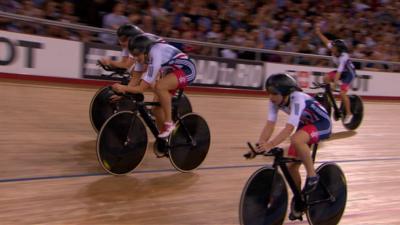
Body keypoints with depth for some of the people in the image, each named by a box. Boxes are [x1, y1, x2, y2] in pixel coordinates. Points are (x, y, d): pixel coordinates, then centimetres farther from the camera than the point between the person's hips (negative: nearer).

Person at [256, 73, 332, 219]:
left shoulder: (297, 100, -35)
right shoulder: (275, 101, -16)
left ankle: (312, 175, -18)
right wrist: (259, 145, -37)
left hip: (322, 124, -7)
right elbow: (270, 125, -22)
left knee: (296, 140, -38)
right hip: (305, 125, 7)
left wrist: (270, 144, -54)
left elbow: (289, 128, -43)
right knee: (290, 166, -2)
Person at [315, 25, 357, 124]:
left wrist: (334, 84, -48)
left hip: (349, 73, -8)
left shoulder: (343, 57, -34)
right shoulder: (334, 51, -15)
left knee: (342, 93, -20)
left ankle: (349, 113, -5)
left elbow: (339, 72, -41)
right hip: (341, 71, 8)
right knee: (326, 78, -17)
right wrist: (318, 33, -7)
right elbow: (326, 41, -1)